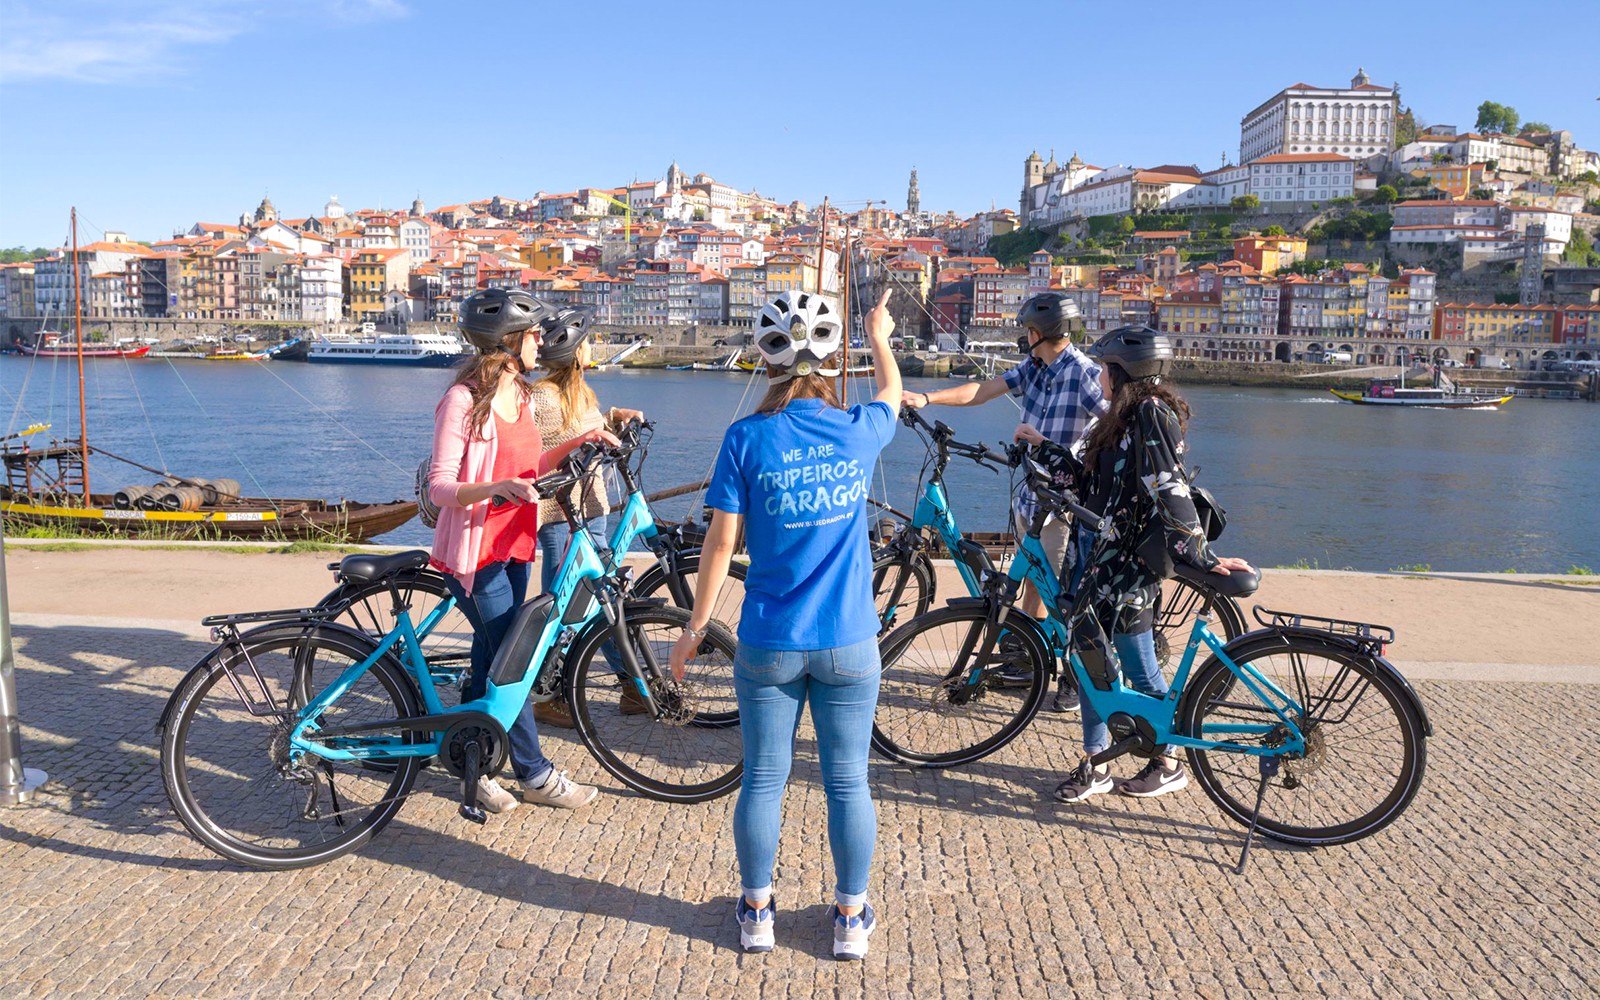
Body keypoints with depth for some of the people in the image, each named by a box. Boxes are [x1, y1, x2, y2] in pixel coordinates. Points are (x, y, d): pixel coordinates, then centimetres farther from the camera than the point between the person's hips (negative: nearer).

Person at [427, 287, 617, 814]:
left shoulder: (522, 394, 8)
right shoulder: (464, 399, -16)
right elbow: (440, 487, -19)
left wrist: (577, 441, 5)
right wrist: (493, 488, -36)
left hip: (514, 545, 8)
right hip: (475, 549, -8)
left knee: (491, 663, 14)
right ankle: (535, 775, 13)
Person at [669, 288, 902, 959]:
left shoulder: (748, 438, -9)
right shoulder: (860, 431, -4)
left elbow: (721, 541, -8)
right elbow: (892, 393, 21)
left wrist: (695, 626, 3)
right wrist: (879, 337, 40)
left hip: (769, 645, -1)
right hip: (849, 645, 1)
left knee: (763, 780, 13)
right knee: (848, 781, 12)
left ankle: (756, 912, 27)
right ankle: (851, 918, 25)